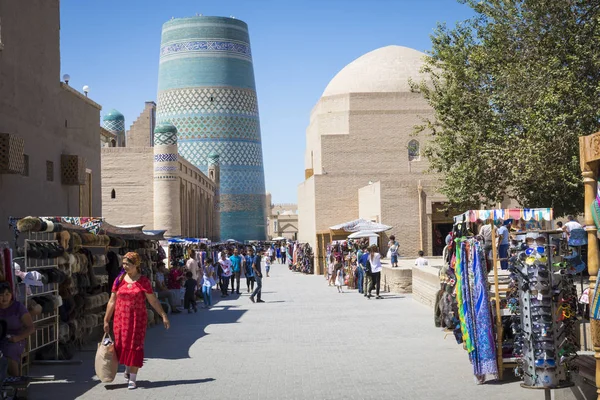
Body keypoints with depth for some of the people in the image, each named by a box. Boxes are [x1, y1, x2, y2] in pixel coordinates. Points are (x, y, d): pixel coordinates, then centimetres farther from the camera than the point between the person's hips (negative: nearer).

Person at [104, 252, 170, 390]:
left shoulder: (143, 281, -4)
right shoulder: (119, 280, 3)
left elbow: (153, 301, -2)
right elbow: (112, 301, 7)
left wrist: (163, 315, -6)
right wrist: (106, 320, 6)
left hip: (138, 319, -2)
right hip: (121, 318, 2)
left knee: (135, 346, -3)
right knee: (122, 345, 7)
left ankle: (132, 378, 5)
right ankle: (127, 368, 37)